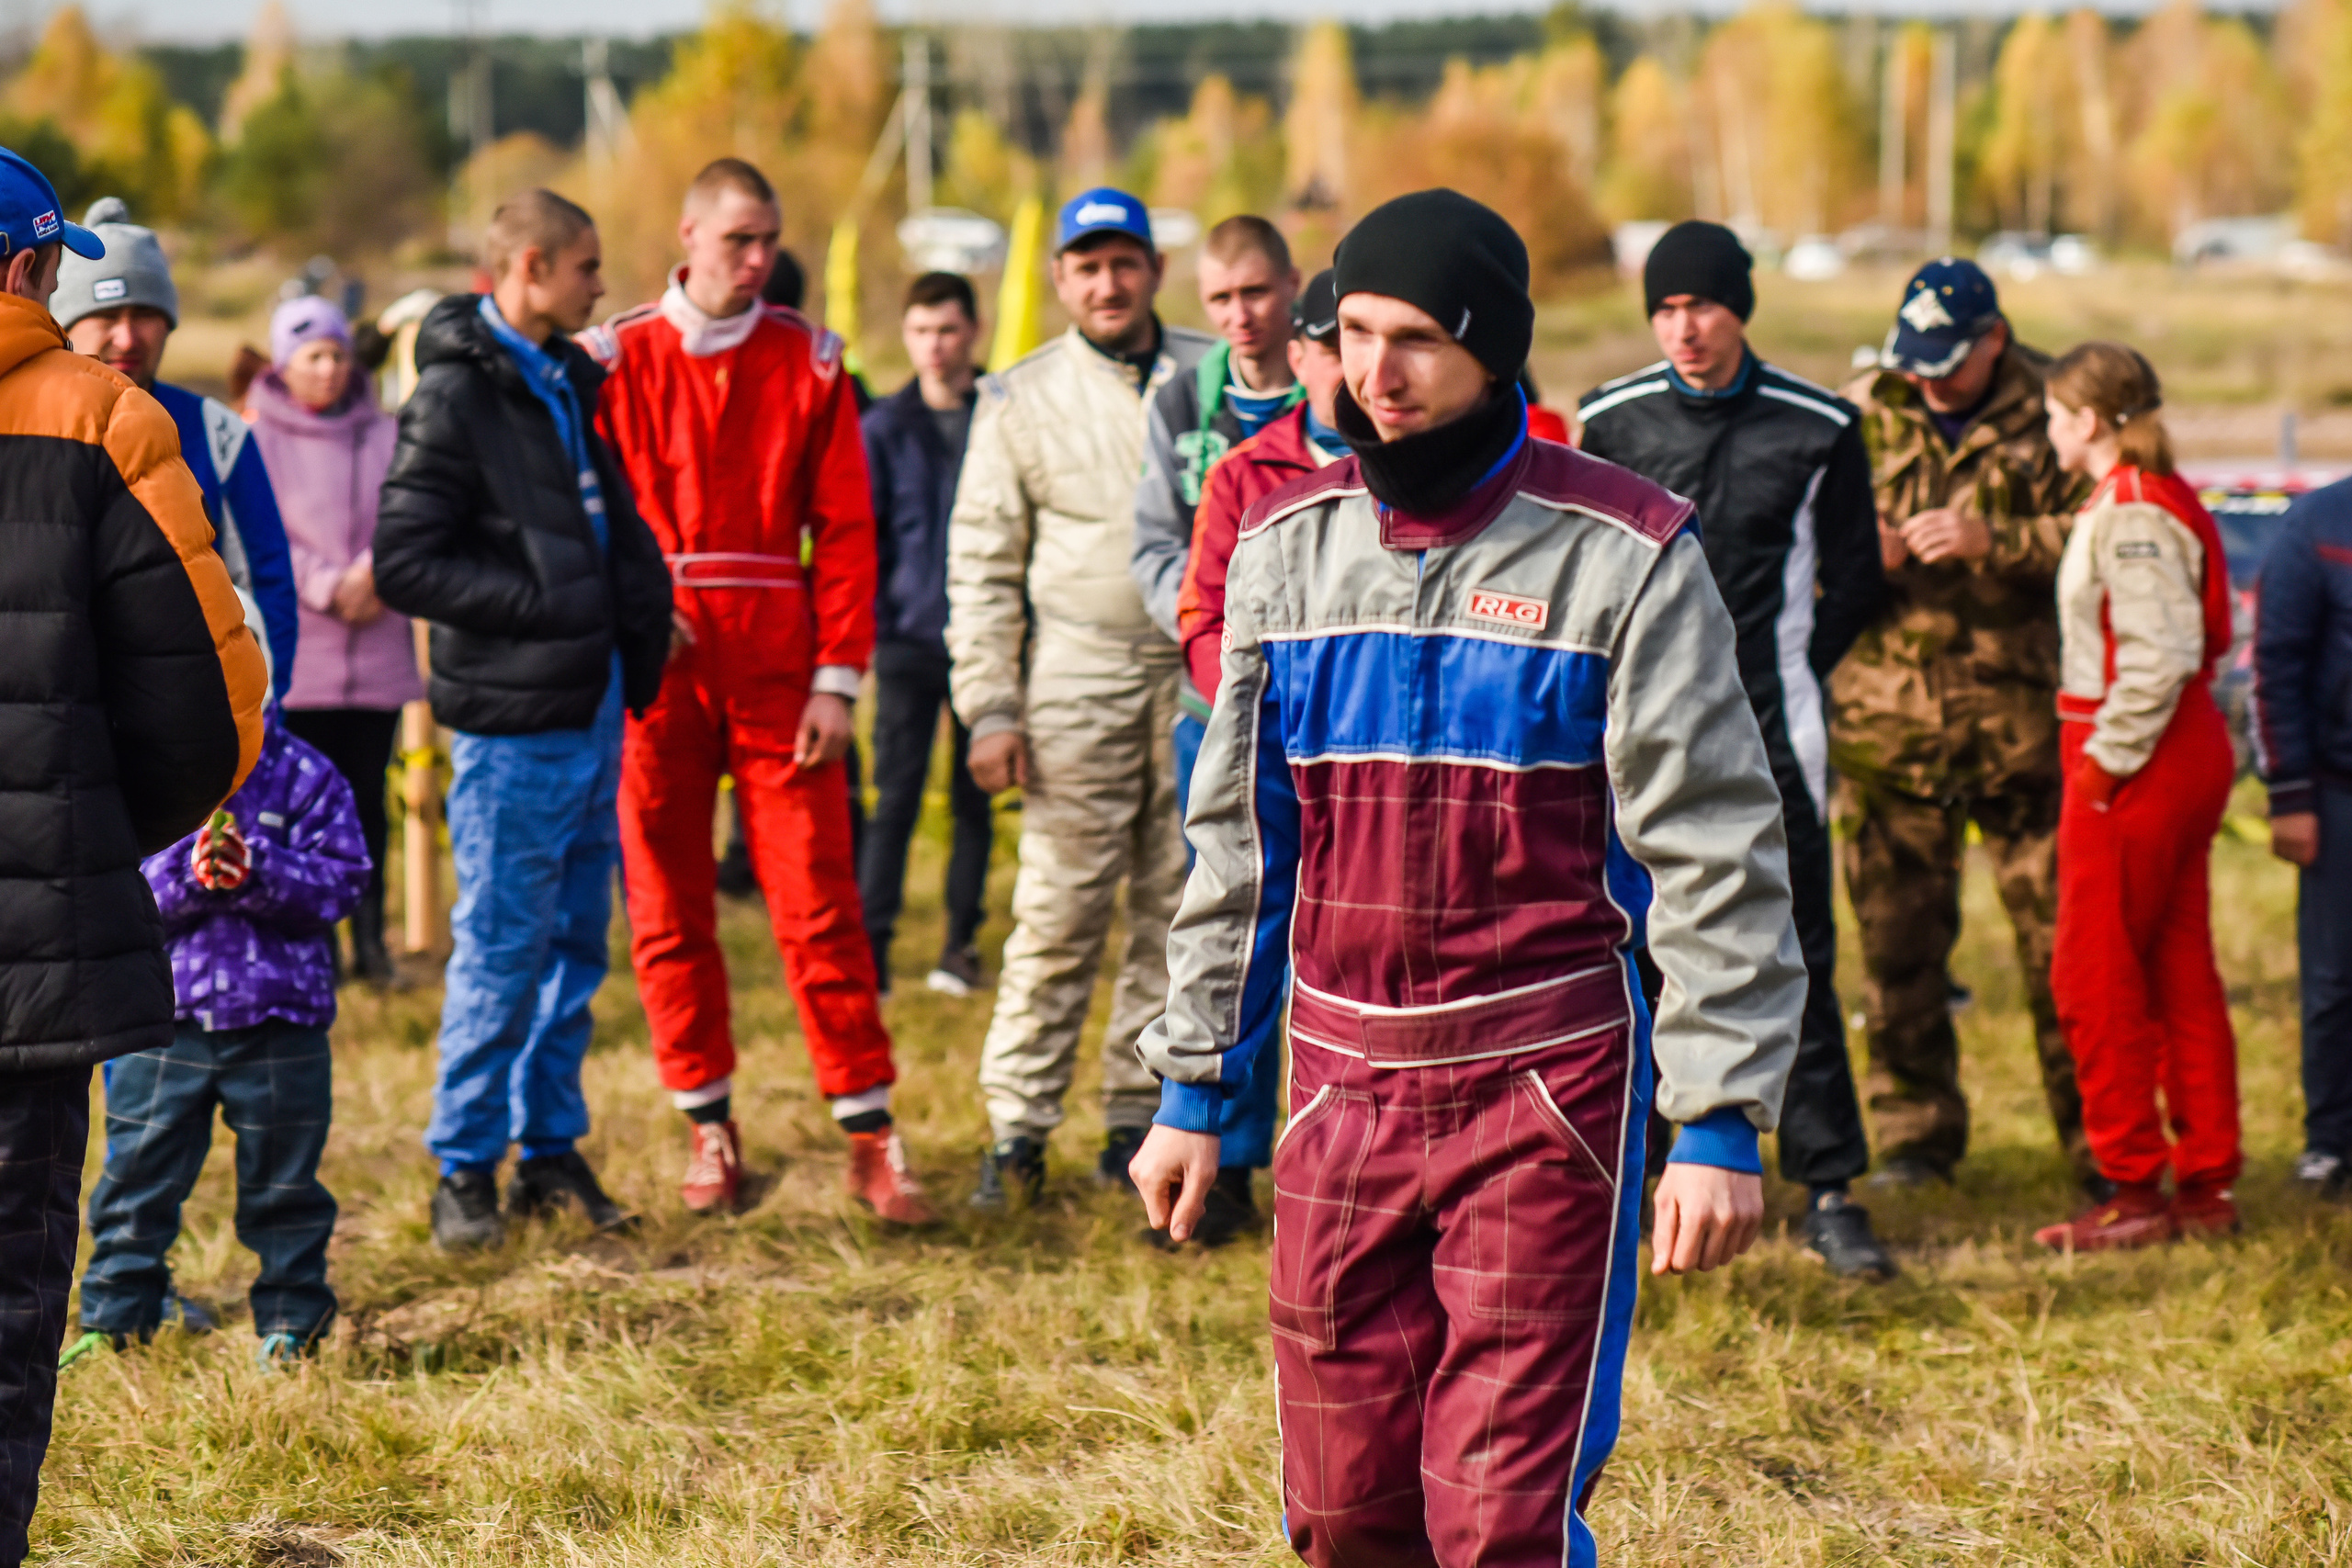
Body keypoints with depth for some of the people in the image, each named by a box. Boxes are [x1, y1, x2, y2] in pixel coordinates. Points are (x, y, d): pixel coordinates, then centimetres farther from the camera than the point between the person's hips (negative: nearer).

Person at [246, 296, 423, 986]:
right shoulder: (257, 439, 0)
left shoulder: (386, 436, 10)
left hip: (378, 658, 3)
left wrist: (374, 571, -14)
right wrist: (328, 588, -14)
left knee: (366, 799, 5)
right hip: (293, 656, -2)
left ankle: (370, 939, 12)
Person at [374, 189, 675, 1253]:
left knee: (575, 944, 12)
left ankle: (552, 1150, 22)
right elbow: (403, 565, -17)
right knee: (501, 950, -2)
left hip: (593, 711, 8)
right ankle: (465, 1170, 7)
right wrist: (543, 603, -18)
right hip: (513, 720, -8)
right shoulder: (456, 395, -12)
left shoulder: (566, 381, 15)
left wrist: (638, 610, 8)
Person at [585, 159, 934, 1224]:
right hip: (656, 669, 0)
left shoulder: (808, 364, 5)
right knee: (668, 907, 4)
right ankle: (708, 1126, 15)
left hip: (777, 673, 0)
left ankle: (870, 1135, 0)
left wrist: (838, 678, -4)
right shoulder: (617, 360, 4)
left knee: (820, 903, -4)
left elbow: (845, 528, 4)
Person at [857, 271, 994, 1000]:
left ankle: (962, 942, 16)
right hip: (909, 637, 0)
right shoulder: (883, 428, 4)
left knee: (975, 796, 7)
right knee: (896, 795, -4)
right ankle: (871, 946, -4)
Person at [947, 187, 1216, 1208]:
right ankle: (1019, 1125, 0)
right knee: (1058, 912, -6)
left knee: (1180, 911, 4)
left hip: (1203, 676, 2)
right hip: (1080, 677, -2)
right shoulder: (1021, 400, 6)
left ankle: (1140, 1119, 12)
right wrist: (990, 707, -2)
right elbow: (982, 566, 6)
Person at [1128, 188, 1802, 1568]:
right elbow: (1242, 842, 17)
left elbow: (1716, 855, -7)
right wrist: (1196, 1088, 15)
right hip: (1340, 1090, 5)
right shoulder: (1289, 546, 9)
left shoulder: (1623, 558, -7)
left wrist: (1723, 1123, -12)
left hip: (1547, 1091, -5)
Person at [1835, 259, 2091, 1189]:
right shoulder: (1858, 417, 8)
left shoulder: (2050, 414, -1)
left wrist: (1995, 540, -19)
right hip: (1886, 718, 3)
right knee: (1896, 938, 6)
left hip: (2021, 718, -3)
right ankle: (1915, 1135, 18)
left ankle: (2096, 1140, 7)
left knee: (2058, 936, -2)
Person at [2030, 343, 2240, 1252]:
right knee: (2180, 972, 12)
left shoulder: (2129, 517, -17)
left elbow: (2162, 655, -25)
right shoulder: (2163, 502, 13)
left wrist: (2106, 757, -19)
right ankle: (2207, 1183, 17)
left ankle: (2135, 1190, 1)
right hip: (2188, 753, 10)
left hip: (2134, 764, -10)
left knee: (2094, 980, -3)